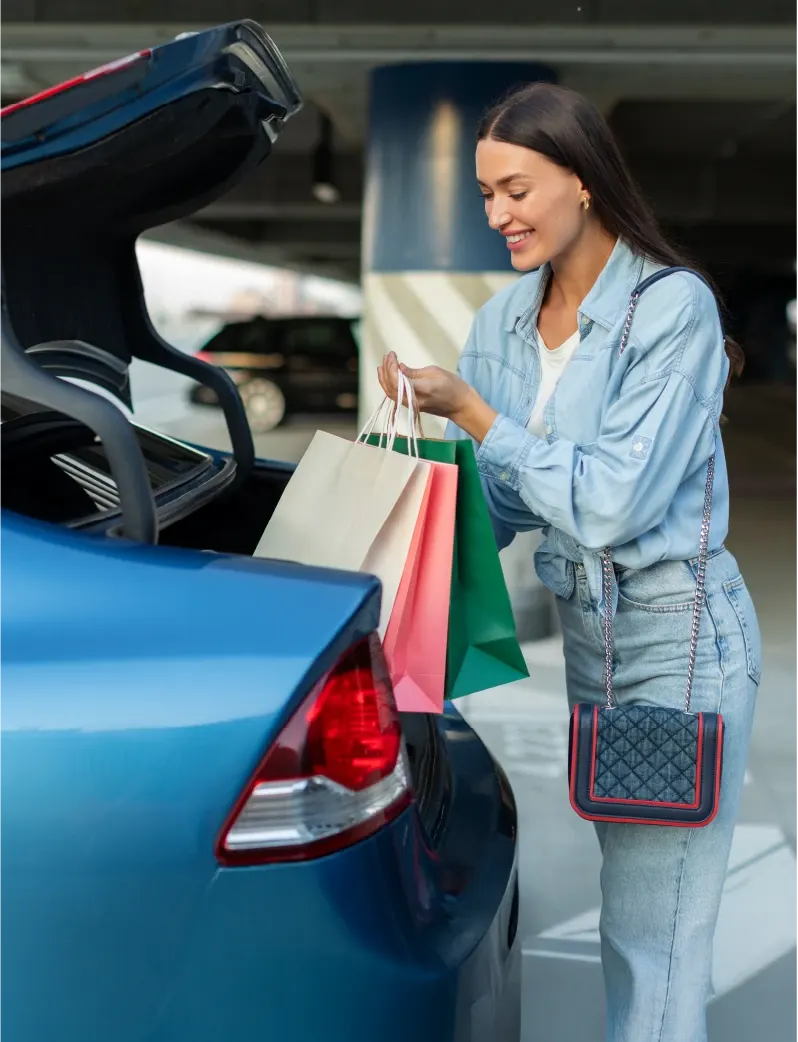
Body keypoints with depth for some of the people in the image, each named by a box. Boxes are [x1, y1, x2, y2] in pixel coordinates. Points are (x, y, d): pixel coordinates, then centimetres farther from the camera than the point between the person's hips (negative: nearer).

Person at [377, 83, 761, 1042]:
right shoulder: (502, 321, 4)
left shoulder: (673, 307, -15)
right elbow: (490, 506, 8)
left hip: (679, 638, -6)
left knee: (655, 937, -2)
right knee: (627, 914, 16)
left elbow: (611, 502, -20)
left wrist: (472, 412, -17)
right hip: (585, 630, 7)